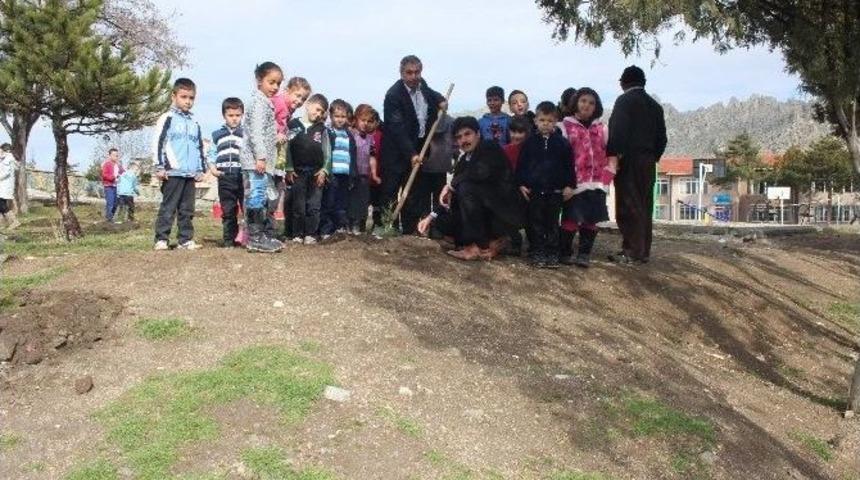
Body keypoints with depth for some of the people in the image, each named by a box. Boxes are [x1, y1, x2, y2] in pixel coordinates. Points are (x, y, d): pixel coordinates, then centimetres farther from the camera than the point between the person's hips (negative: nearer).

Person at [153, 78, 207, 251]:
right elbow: (159, 143, -6)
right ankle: (161, 239, -1)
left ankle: (186, 239, 10)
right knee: (168, 207, -4)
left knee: (187, 209, 7)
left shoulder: (194, 123, 19)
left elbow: (200, 147, 23)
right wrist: (159, 167, -11)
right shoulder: (167, 118, 0)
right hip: (173, 172, -6)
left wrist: (201, 169, 16)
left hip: (191, 173, 6)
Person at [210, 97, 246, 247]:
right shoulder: (217, 135, 14)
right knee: (228, 211, 8)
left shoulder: (247, 134, 8)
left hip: (244, 176, -2)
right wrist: (212, 168, 1)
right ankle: (228, 239, 15)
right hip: (225, 177, 2)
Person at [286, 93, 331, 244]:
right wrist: (289, 169, -6)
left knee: (314, 206, 1)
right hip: (297, 172, -1)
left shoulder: (322, 129, 10)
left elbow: (327, 152, 8)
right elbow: (286, 148, 1)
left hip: (317, 173, 2)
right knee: (298, 206, 2)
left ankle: (311, 234, 7)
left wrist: (324, 170, -3)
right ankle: (297, 234, 8)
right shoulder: (293, 125, 4)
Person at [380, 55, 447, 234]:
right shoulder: (394, 95, -19)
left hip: (417, 148, 7)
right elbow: (397, 129, -24)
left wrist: (440, 100, 6)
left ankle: (409, 232, 17)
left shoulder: (421, 84, 3)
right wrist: (411, 154, -30)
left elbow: (430, 93, 28)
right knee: (390, 194, -3)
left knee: (412, 194, 11)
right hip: (396, 152, -7)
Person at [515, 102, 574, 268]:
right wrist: (521, 184, -2)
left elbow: (568, 165, 3)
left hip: (555, 191, 0)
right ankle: (538, 254, 13)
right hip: (534, 190, 0)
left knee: (552, 223, 7)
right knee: (536, 223, 5)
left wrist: (569, 185, 0)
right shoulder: (530, 142, 2)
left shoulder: (562, 143, 1)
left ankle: (552, 254, 13)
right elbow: (521, 164, 4)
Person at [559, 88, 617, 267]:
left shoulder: (602, 128, 14)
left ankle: (585, 254, 13)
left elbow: (611, 153, 14)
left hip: (596, 183, 4)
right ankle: (565, 253, 9)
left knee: (591, 219, 4)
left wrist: (606, 177, 2)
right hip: (574, 183, -4)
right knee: (571, 218, -4)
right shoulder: (565, 126, 2)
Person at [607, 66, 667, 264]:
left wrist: (613, 156, -15)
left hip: (629, 160, -7)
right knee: (644, 207, 10)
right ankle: (643, 252, 13)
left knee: (628, 207, -7)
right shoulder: (654, 105, 16)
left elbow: (618, 131, -17)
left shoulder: (624, 101, -6)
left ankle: (632, 252, -9)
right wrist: (654, 157, 20)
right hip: (648, 162, 7)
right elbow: (661, 137, 14)